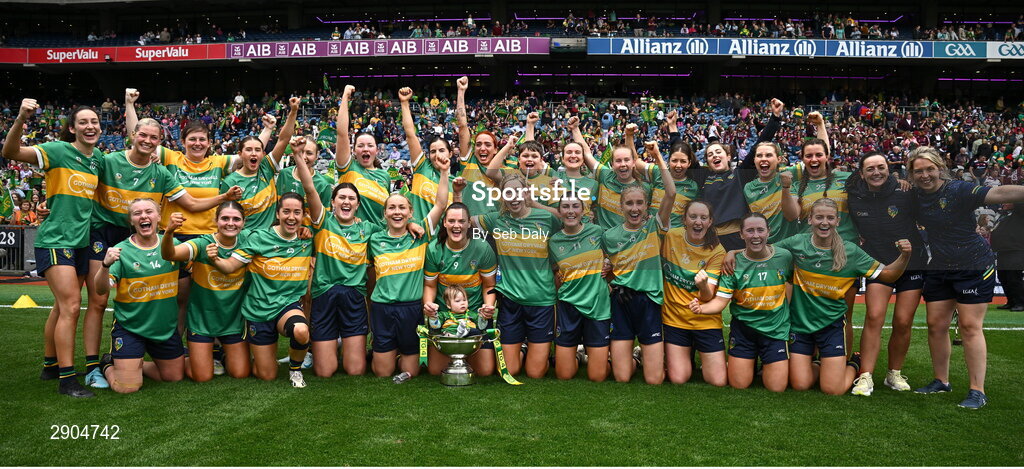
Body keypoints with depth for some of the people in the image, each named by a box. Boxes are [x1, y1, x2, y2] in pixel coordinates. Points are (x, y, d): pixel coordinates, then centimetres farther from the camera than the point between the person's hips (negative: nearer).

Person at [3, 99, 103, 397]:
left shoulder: (99, 158, 8)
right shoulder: (58, 151, -9)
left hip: (82, 242, 7)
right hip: (55, 239, -7)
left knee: (63, 306, 15)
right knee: (71, 305, -12)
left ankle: (50, 365, 30)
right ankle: (66, 379, -6)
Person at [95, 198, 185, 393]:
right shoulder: (121, 251, -13)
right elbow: (101, 290, -22)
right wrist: (106, 265, -39)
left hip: (167, 327, 4)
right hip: (130, 327, -4)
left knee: (175, 377, 15)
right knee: (127, 387, -9)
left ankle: (137, 366, 40)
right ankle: (108, 366, 24)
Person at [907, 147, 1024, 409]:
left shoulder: (959, 191, -16)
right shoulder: (914, 195, 2)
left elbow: (997, 194, -31)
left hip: (973, 266, -6)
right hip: (937, 269, 6)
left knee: (970, 326, -5)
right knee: (936, 325, 8)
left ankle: (977, 392, 1)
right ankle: (941, 382, 23)